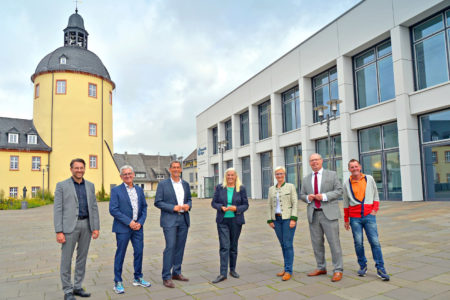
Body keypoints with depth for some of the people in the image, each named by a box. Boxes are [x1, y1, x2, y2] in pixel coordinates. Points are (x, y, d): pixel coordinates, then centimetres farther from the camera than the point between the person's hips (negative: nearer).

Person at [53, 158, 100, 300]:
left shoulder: (90, 185, 10)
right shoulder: (62, 185, -1)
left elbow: (94, 207, 9)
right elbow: (57, 209, -6)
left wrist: (96, 227, 3)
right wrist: (59, 231, -12)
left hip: (86, 225, 4)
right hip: (69, 225, -4)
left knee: (82, 257, 10)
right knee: (66, 259, 2)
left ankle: (77, 287, 23)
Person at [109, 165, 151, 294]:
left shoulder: (139, 190, 10)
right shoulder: (116, 190, -4)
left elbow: (144, 207, 11)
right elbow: (113, 210, -12)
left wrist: (140, 222, -4)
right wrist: (129, 222, -15)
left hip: (137, 227, 5)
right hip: (123, 228, -4)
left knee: (139, 252, 9)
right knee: (120, 254, 4)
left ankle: (138, 278, 26)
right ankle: (118, 282, 18)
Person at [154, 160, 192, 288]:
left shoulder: (185, 184, 11)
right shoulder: (163, 184, -3)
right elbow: (157, 202, -6)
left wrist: (188, 206, -5)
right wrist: (173, 207, -16)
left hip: (183, 219, 5)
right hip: (169, 220, -5)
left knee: (180, 247, 10)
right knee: (170, 247, -8)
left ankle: (176, 273, 23)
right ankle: (166, 277, 1)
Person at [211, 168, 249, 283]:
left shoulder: (241, 188, 0)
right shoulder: (219, 187, 1)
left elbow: (245, 205, 0)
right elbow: (213, 203, 3)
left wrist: (236, 208, -18)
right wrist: (221, 207, -17)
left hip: (236, 221, 1)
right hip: (222, 221, -1)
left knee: (233, 246, 11)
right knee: (224, 246, -6)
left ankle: (232, 269, 27)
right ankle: (223, 274, -2)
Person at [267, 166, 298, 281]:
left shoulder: (291, 186, 0)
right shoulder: (271, 189, 11)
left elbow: (295, 203, -6)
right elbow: (270, 206, 11)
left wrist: (293, 219, -14)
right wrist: (270, 220, 4)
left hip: (288, 218, -4)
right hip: (276, 219, 4)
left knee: (288, 244, -6)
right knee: (283, 244, 9)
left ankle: (288, 271, 2)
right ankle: (286, 268, 20)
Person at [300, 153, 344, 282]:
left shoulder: (332, 174, 4)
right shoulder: (306, 179, 14)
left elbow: (339, 190, -2)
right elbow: (302, 195, 17)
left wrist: (324, 196, -15)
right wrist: (307, 198, -6)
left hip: (329, 213, -4)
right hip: (313, 214, 4)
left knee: (334, 242, -3)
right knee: (316, 243, 10)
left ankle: (338, 270, 9)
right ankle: (321, 268, 25)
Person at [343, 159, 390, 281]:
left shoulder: (369, 179, 6)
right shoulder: (347, 184, 7)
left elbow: (376, 195, 13)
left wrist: (375, 209, -1)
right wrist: (346, 220, 15)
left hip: (369, 216, 0)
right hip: (354, 217, 1)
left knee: (375, 242, -5)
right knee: (358, 243, 1)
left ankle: (380, 269, 3)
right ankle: (363, 266, 17)